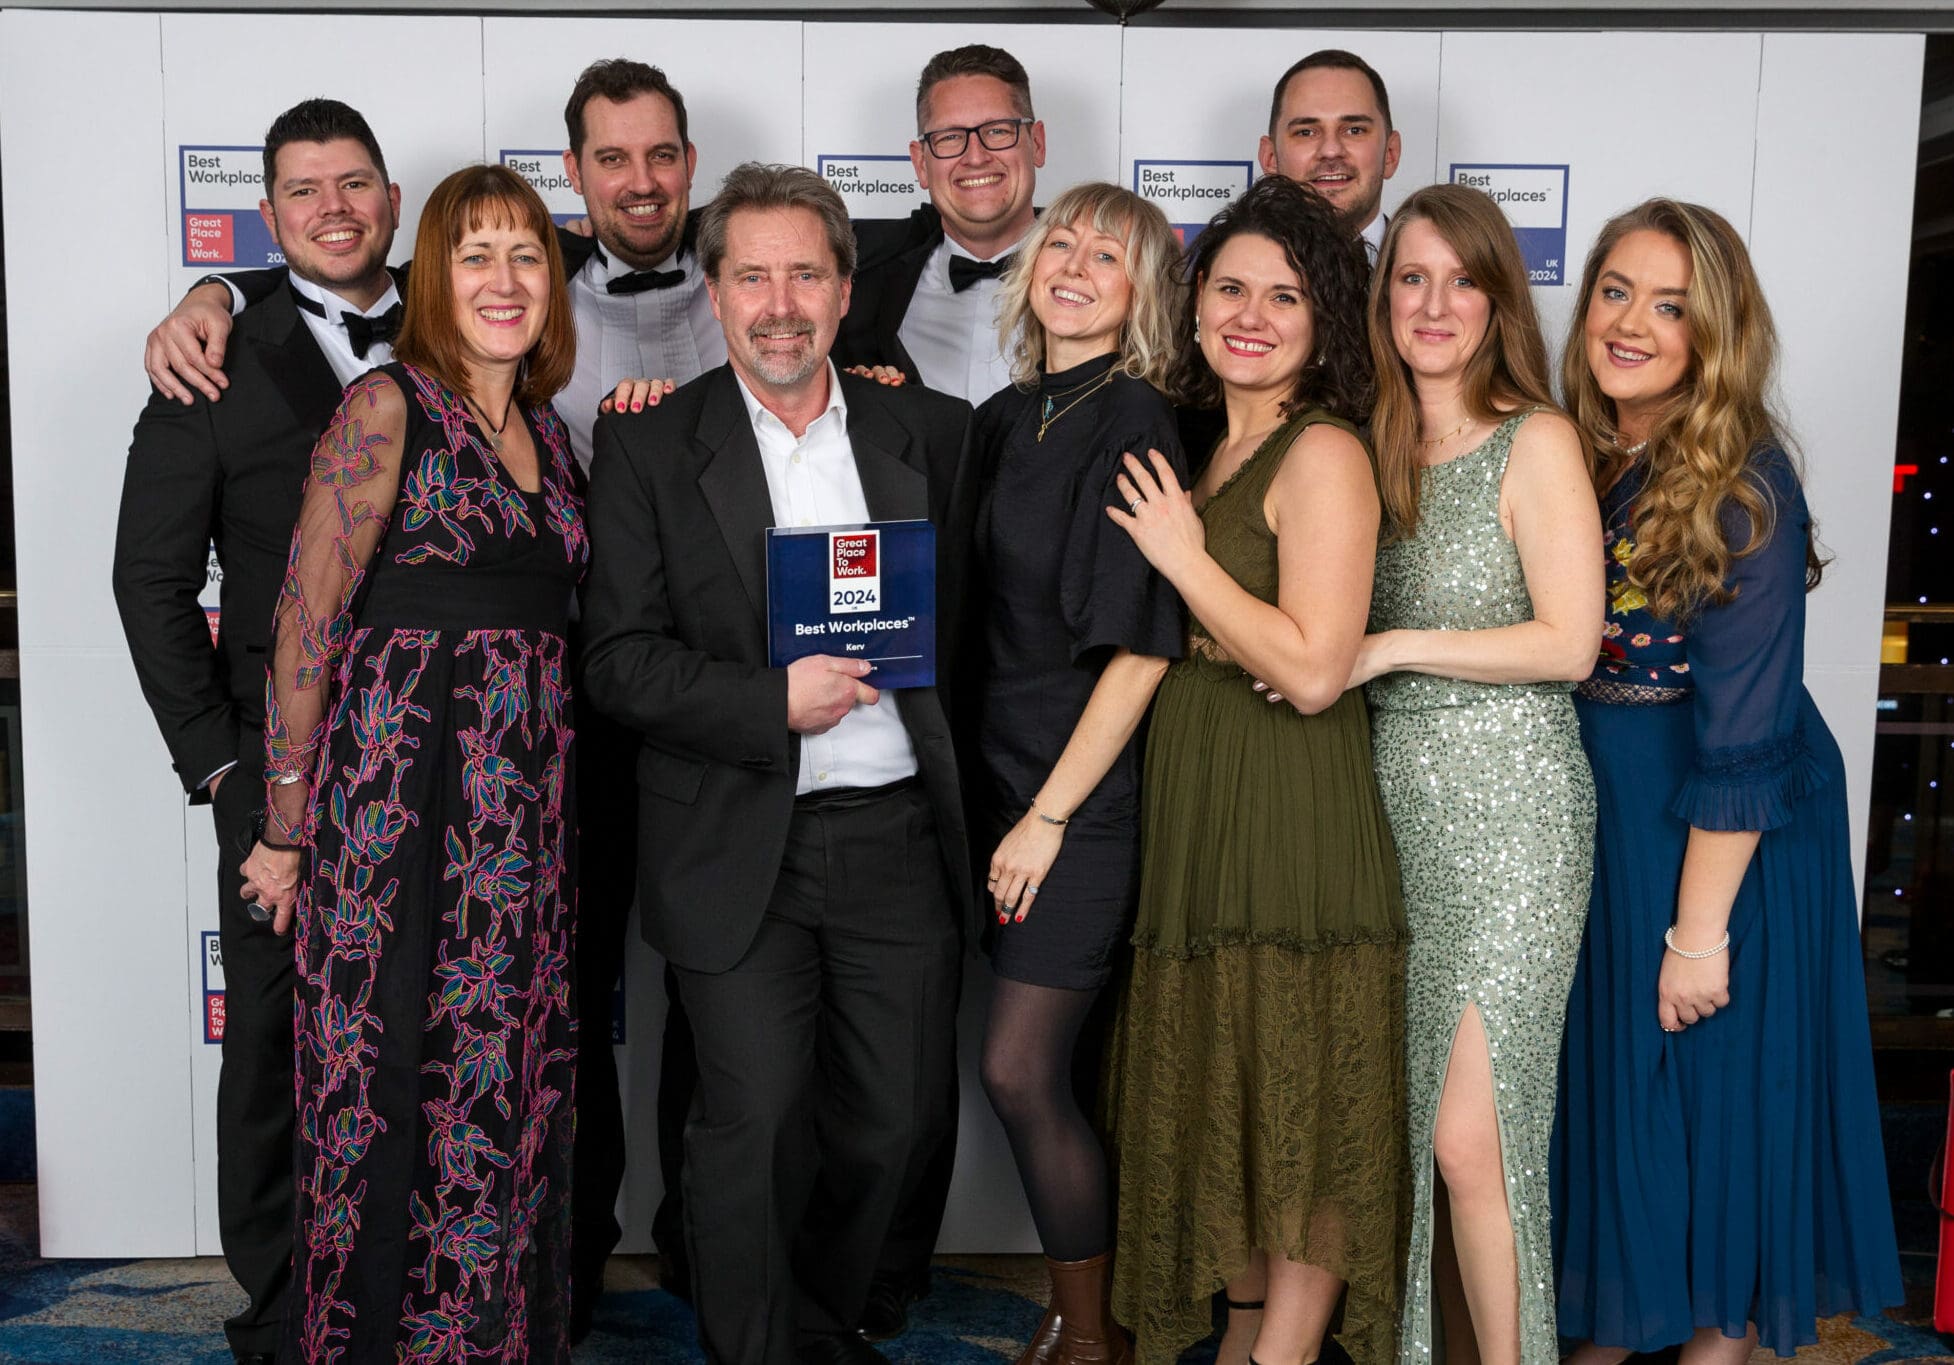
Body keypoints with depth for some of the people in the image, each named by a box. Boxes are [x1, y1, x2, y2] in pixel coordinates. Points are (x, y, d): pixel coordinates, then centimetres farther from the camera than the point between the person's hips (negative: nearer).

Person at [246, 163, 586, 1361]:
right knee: (383, 1072, 1)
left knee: (509, 1079, 11)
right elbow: (307, 622, -8)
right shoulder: (387, 409, -6)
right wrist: (286, 824, -7)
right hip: (397, 781, -6)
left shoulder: (550, 431, 15)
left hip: (526, 802, 6)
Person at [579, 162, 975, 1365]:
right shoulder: (649, 446, -1)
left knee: (893, 1117, 11)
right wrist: (774, 701, -18)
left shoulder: (934, 434, 7)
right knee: (752, 1120, -1)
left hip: (897, 837, 3)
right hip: (738, 848, -3)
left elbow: (961, 614, 13)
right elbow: (622, 662, -7)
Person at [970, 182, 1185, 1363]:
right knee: (1056, 1068, 13)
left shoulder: (1136, 425, -12)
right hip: (1006, 776, 7)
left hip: (1090, 798, -7)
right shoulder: (1006, 417, 10)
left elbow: (1142, 647, -16)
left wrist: (1050, 815, -15)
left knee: (1020, 1071, -5)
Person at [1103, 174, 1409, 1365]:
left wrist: (1184, 559, -16)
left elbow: (1313, 670, -22)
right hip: (1200, 815, 9)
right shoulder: (1198, 450, 12)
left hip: (1294, 821, -9)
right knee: (1222, 1087, 17)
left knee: (1297, 1094, 3)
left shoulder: (1324, 455, -13)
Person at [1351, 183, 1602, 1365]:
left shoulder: (1536, 442, -5)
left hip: (1508, 804, -6)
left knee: (1469, 1137, -9)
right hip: (1396, 799, 6)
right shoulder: (1378, 448, 13)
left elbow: (1569, 642, -12)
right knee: (1409, 1120, 9)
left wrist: (1394, 647, -13)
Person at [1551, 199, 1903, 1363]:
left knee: (1715, 1071, 6)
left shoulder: (1743, 486, -19)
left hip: (1722, 830, -6)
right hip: (1592, 806, 6)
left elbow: (1743, 735, -21)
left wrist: (1700, 930, -20)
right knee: (1605, 1066, 15)